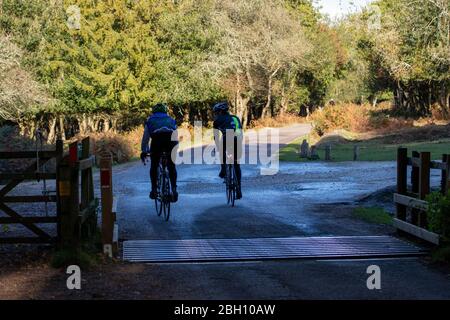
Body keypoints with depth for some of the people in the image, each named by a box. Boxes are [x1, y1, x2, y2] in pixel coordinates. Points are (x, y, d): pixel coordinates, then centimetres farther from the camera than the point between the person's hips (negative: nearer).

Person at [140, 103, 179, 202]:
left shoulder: (150, 120, 31)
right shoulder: (171, 120, 35)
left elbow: (145, 138, 31)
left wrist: (143, 151, 39)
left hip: (156, 139, -1)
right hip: (171, 140, 1)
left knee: (154, 166, 14)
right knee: (171, 166, 15)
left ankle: (154, 190, 10)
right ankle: (174, 190, 8)